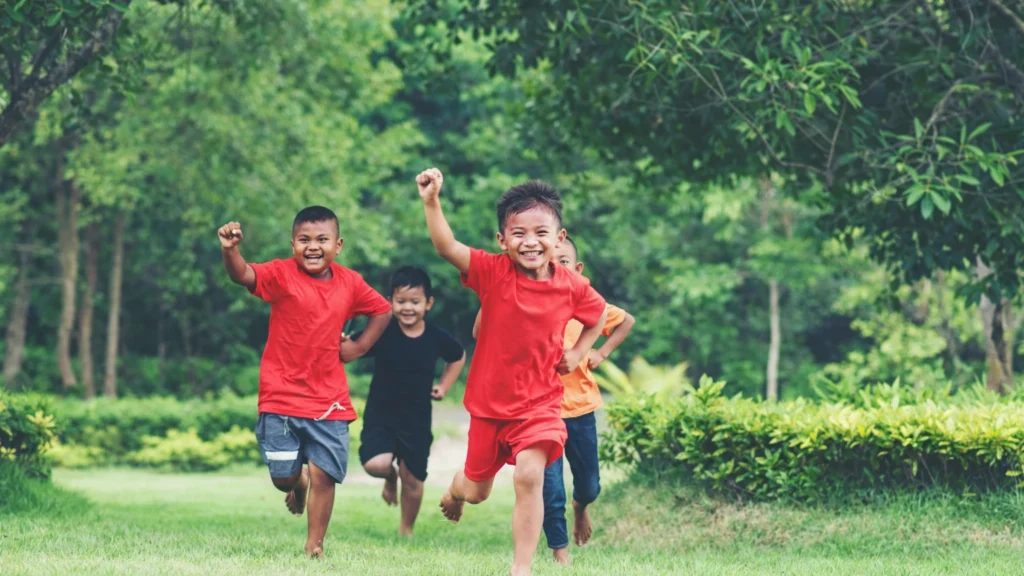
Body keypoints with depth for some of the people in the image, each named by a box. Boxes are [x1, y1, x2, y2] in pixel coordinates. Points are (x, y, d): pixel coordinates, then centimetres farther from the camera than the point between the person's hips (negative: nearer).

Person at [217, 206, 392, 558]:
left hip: (328, 400, 2)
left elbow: (382, 310, 20)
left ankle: (314, 545, 13)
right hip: (281, 398, -2)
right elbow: (243, 275, -27)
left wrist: (359, 347, 8)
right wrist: (230, 250, -49)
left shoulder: (349, 283, 3)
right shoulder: (282, 274, -8)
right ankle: (298, 484, 38)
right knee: (283, 476, 0)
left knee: (323, 475, -2)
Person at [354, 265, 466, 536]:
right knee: (375, 464, -24)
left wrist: (444, 386, 7)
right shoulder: (381, 332, -13)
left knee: (413, 479, 9)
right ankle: (390, 477, 15)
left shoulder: (436, 338, -5)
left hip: (417, 419, 2)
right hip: (381, 414, -2)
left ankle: (406, 530, 34)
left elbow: (459, 357, 16)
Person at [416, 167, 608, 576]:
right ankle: (455, 490, 57)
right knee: (476, 491, 16)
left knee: (529, 475, -23)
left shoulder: (573, 287, -8)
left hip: (539, 403, 0)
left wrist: (577, 353, 3)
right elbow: (447, 247, -30)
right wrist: (431, 201, -42)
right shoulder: (492, 272, -14)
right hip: (489, 401, 0)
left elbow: (599, 316, 15)